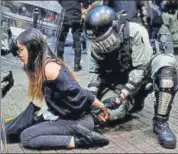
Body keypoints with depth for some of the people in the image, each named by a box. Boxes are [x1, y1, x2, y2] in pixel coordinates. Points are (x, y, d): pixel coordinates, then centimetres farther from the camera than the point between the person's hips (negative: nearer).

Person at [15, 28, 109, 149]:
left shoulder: (49, 68, -20)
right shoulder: (41, 66, 10)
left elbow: (78, 94, -18)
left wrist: (101, 107, -10)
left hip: (79, 120, -10)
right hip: (67, 117, 10)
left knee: (26, 137, -11)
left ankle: (78, 140, -12)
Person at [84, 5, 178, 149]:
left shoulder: (135, 32, -25)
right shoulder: (97, 46, -8)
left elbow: (141, 69, -25)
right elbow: (95, 72, -3)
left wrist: (121, 97, -29)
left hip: (142, 76, -3)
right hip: (118, 85, 3)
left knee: (166, 62, -34)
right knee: (110, 112, -27)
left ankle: (161, 123, -29)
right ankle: (133, 102, 12)